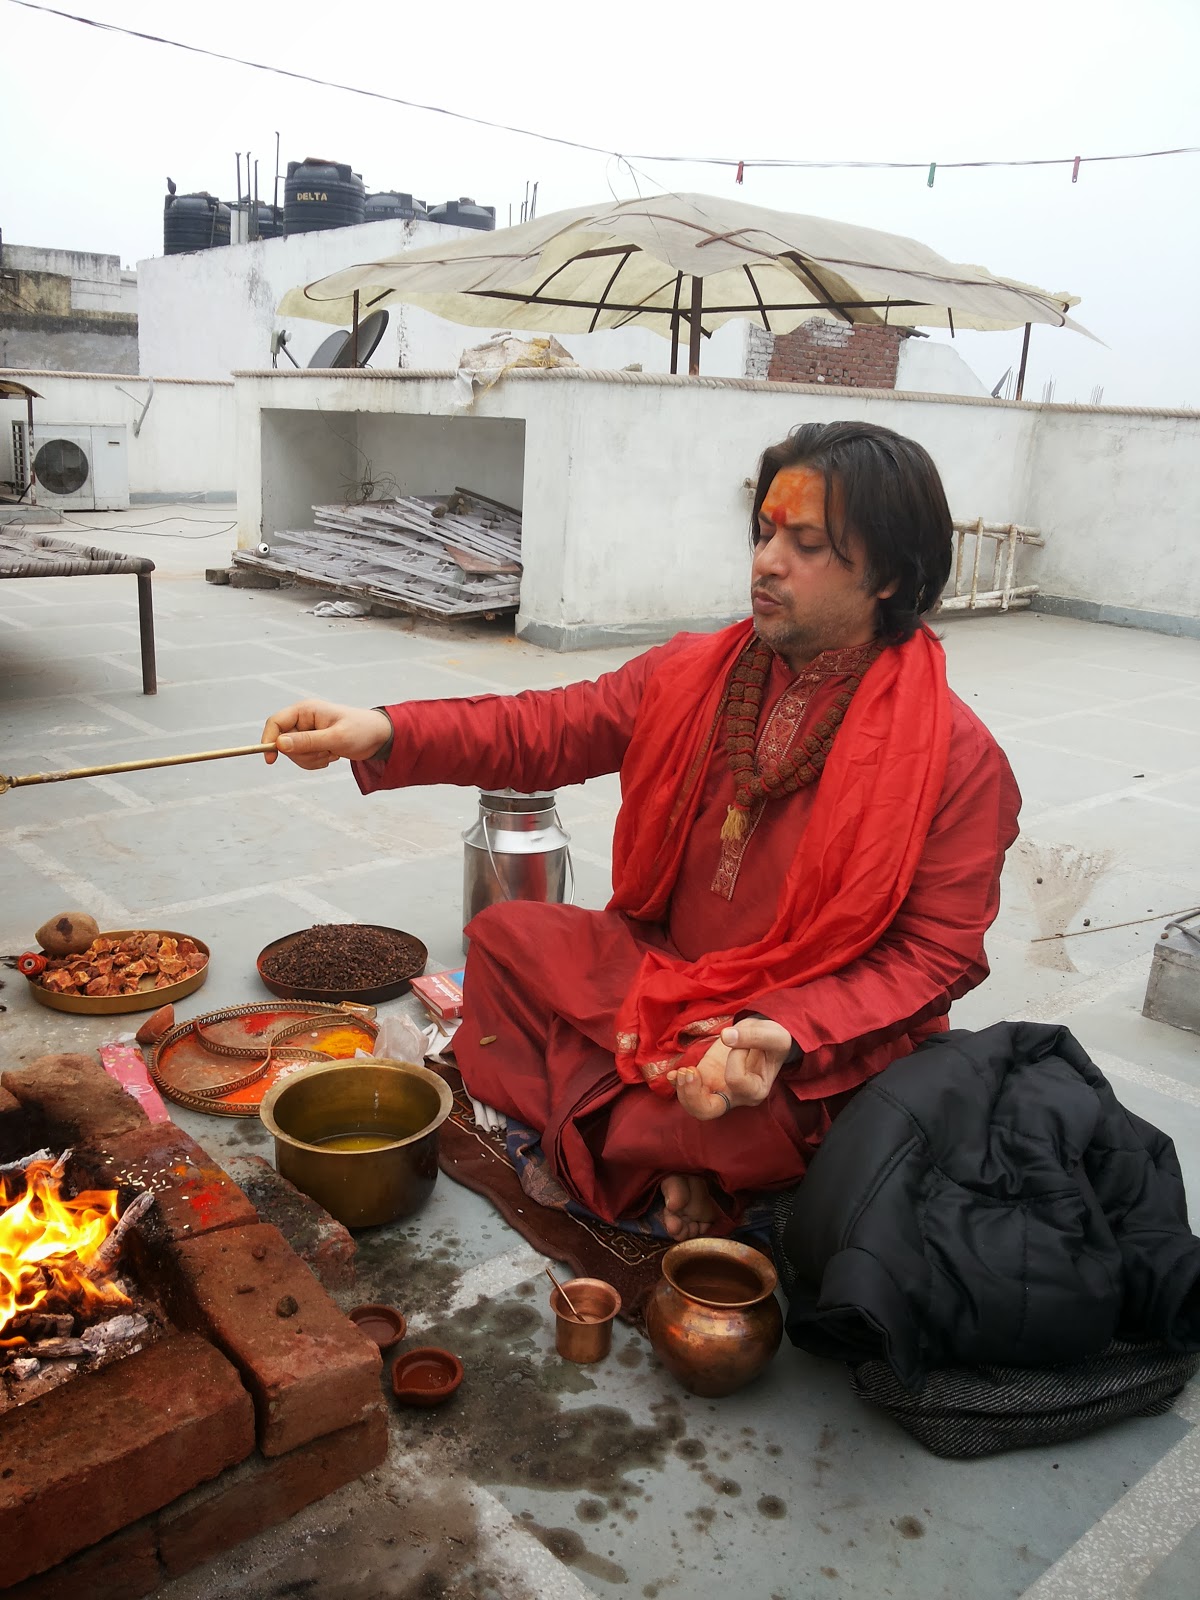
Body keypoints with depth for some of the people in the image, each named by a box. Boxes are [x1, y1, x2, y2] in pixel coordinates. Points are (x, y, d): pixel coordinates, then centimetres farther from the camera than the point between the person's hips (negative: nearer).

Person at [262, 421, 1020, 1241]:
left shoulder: (959, 760, -15)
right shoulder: (691, 673, -1)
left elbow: (934, 954, -15)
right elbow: (545, 729, -9)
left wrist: (790, 1034, -29)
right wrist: (383, 732, -23)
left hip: (819, 1044, -5)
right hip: (660, 972, 6)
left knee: (758, 1116, -34)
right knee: (506, 936, -2)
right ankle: (666, 1160, -5)